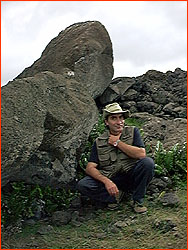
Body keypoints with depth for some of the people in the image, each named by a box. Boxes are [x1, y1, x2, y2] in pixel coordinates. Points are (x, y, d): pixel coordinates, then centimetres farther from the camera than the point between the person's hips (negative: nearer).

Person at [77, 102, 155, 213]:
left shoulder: (132, 132, 2)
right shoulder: (99, 142, 3)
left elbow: (141, 154, -14)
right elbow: (90, 168, -5)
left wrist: (118, 143, -11)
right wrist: (106, 181, -24)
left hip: (131, 177, 0)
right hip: (110, 180, 0)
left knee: (148, 162, -28)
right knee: (82, 185, -23)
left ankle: (137, 200, -11)